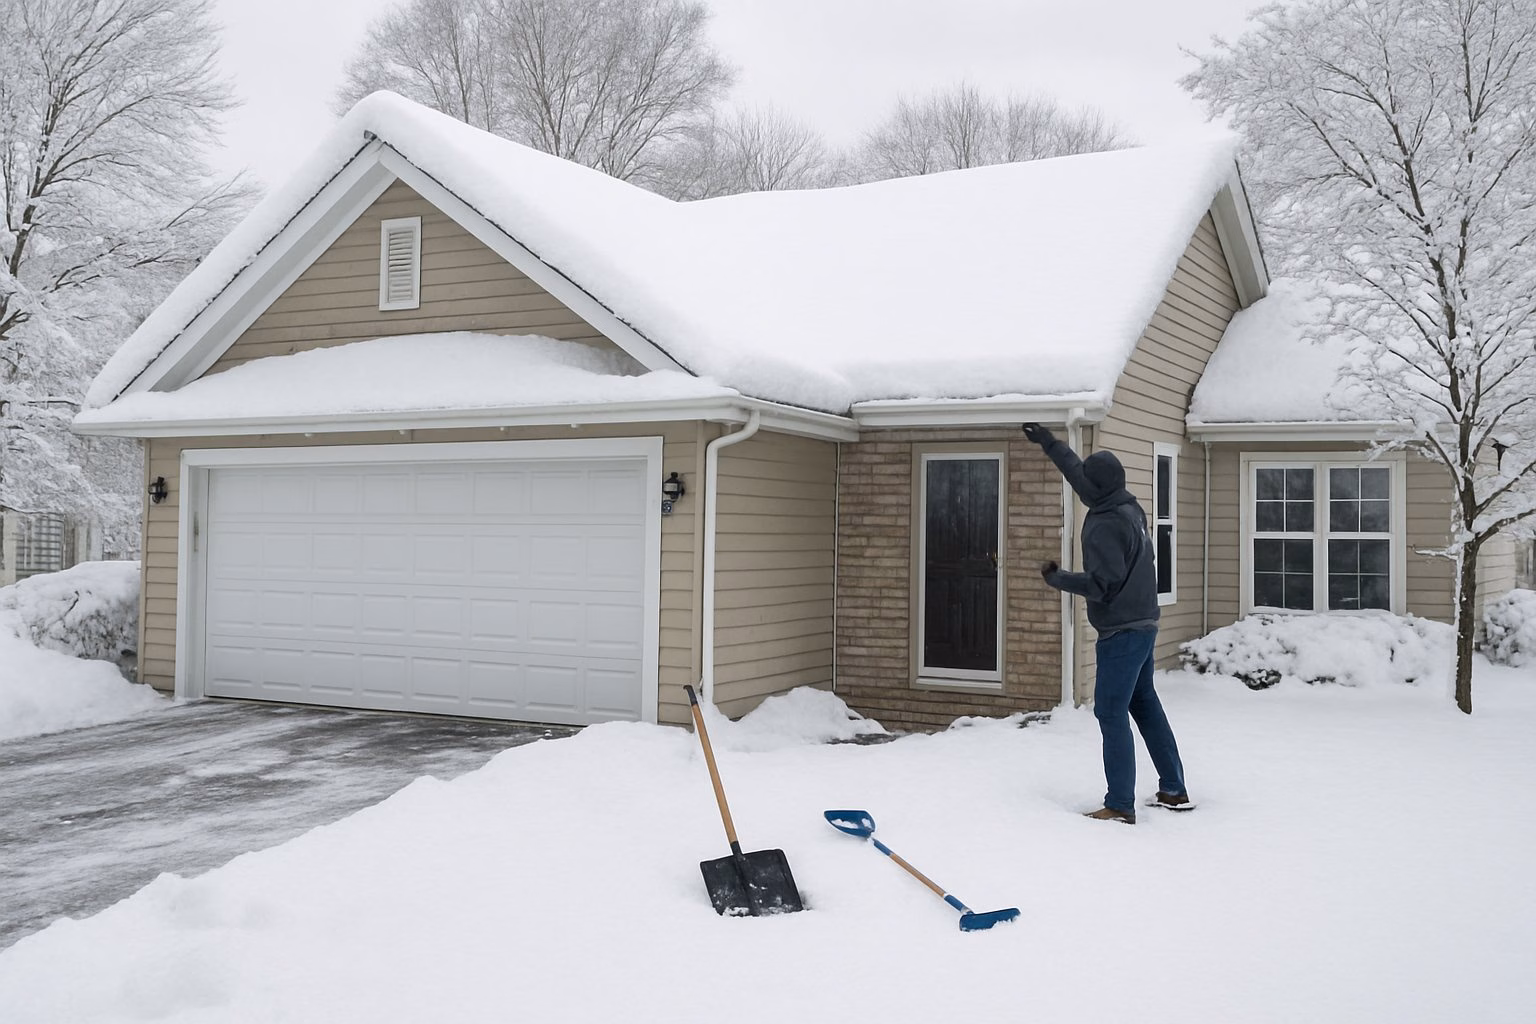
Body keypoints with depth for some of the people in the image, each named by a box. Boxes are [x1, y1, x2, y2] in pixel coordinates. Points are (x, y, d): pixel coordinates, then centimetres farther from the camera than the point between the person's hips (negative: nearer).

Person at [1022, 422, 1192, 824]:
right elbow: (1078, 470, 20)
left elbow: (1101, 584, -21)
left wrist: (1056, 577, -9)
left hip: (1121, 633, -10)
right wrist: (1046, 441, 27)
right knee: (1145, 704, 17)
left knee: (1111, 712, -6)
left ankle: (1120, 805, -6)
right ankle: (1174, 790, 24)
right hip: (1143, 625, 10)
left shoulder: (1105, 525, -21)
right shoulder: (1129, 508, 7)